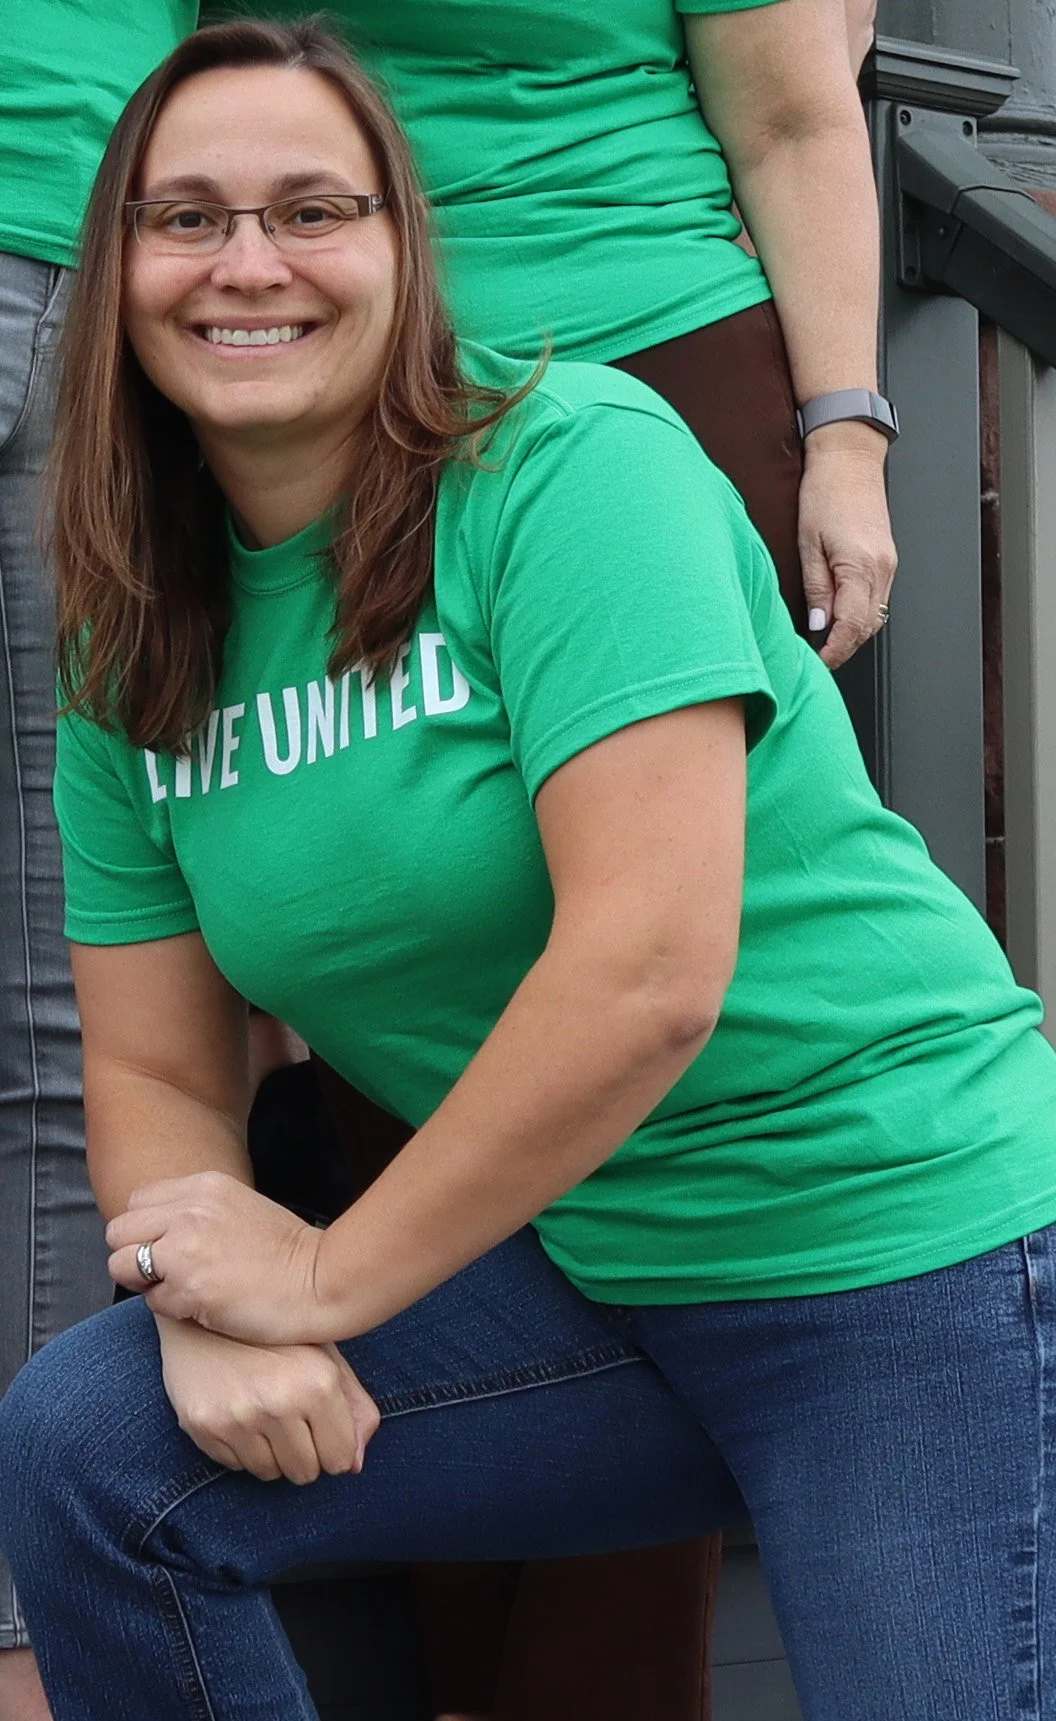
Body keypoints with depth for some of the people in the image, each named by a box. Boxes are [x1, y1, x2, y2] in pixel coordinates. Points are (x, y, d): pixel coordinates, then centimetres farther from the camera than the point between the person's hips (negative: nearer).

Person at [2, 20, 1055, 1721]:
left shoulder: (568, 460, -17)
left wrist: (331, 1275, -16)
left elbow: (652, 968, -26)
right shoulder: (140, 655, 3)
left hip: (905, 1243, -5)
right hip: (573, 1271, 6)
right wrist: (207, 1314, -16)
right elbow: (157, 1074, 6)